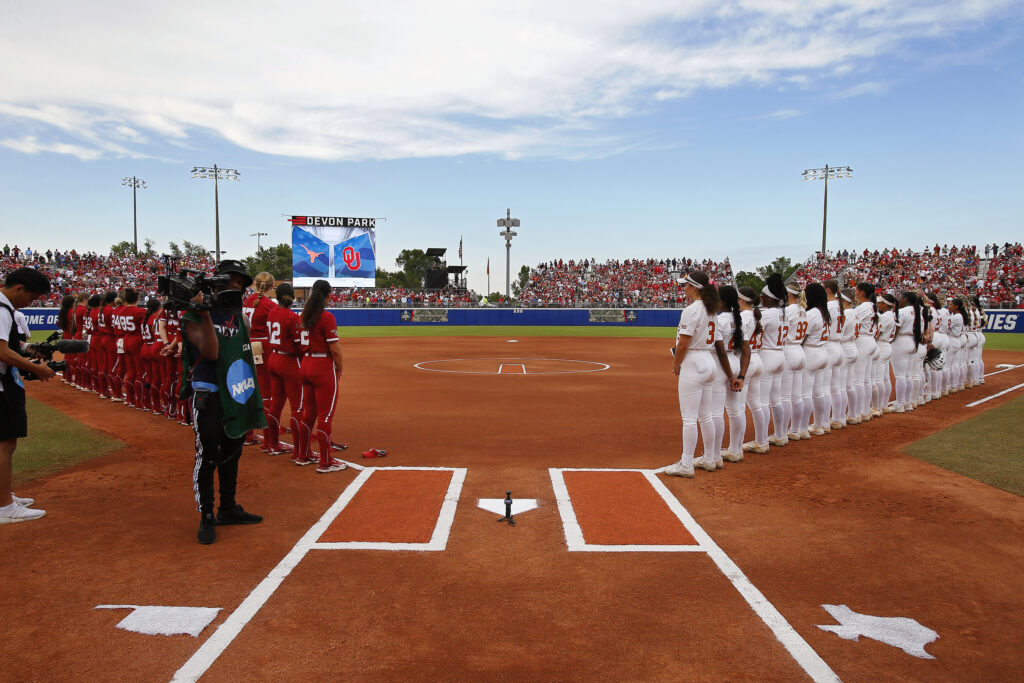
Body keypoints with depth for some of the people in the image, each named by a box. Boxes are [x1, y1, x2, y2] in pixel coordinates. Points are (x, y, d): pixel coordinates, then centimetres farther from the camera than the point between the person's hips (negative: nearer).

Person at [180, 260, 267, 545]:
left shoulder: (239, 314, 12)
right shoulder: (195, 316, -8)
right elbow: (210, 352, -19)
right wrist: (205, 315, -28)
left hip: (238, 394, 7)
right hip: (208, 396, -7)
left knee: (232, 453, 16)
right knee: (207, 457, -4)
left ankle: (228, 510, 30)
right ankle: (206, 519, 8)